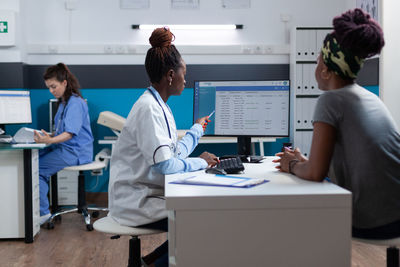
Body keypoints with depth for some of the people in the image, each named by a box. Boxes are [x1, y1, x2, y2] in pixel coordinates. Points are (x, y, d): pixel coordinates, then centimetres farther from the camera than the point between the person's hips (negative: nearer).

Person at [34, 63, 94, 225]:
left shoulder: (75, 103, -15)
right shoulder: (63, 102, 16)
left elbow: (70, 133, -24)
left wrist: (49, 141, -37)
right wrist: (50, 135, 4)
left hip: (75, 152, -9)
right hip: (64, 147, 9)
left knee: (37, 168, -17)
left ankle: (43, 213, -8)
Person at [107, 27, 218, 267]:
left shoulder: (159, 106, 11)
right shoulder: (148, 108, -19)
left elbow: (175, 153, 14)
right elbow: (165, 165, -27)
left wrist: (197, 129, 29)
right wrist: (200, 162, -11)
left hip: (148, 193, 10)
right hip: (135, 203, -10)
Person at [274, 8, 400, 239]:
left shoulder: (331, 100, -12)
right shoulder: (371, 98, 12)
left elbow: (315, 173, -16)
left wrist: (292, 165, 4)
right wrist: (303, 161, 22)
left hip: (373, 224, -7)